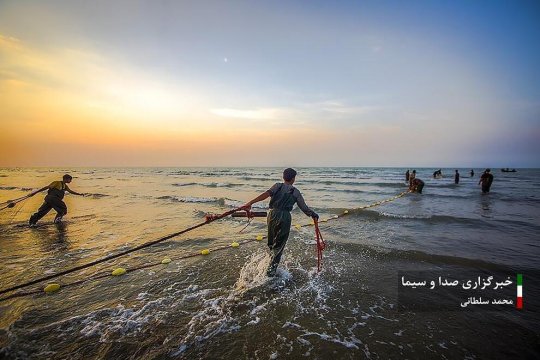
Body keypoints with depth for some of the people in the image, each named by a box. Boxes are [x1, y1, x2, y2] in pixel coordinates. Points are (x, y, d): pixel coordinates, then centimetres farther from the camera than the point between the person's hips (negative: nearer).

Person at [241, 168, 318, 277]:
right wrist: (313, 215, 26)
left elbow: (266, 194, -10)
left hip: (272, 215, 2)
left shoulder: (278, 186, 9)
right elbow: (304, 208, 7)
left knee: (272, 243, 21)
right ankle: (271, 269, 6)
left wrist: (250, 203, -20)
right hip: (285, 217, -2)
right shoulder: (295, 192, 9)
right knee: (279, 246, 9)